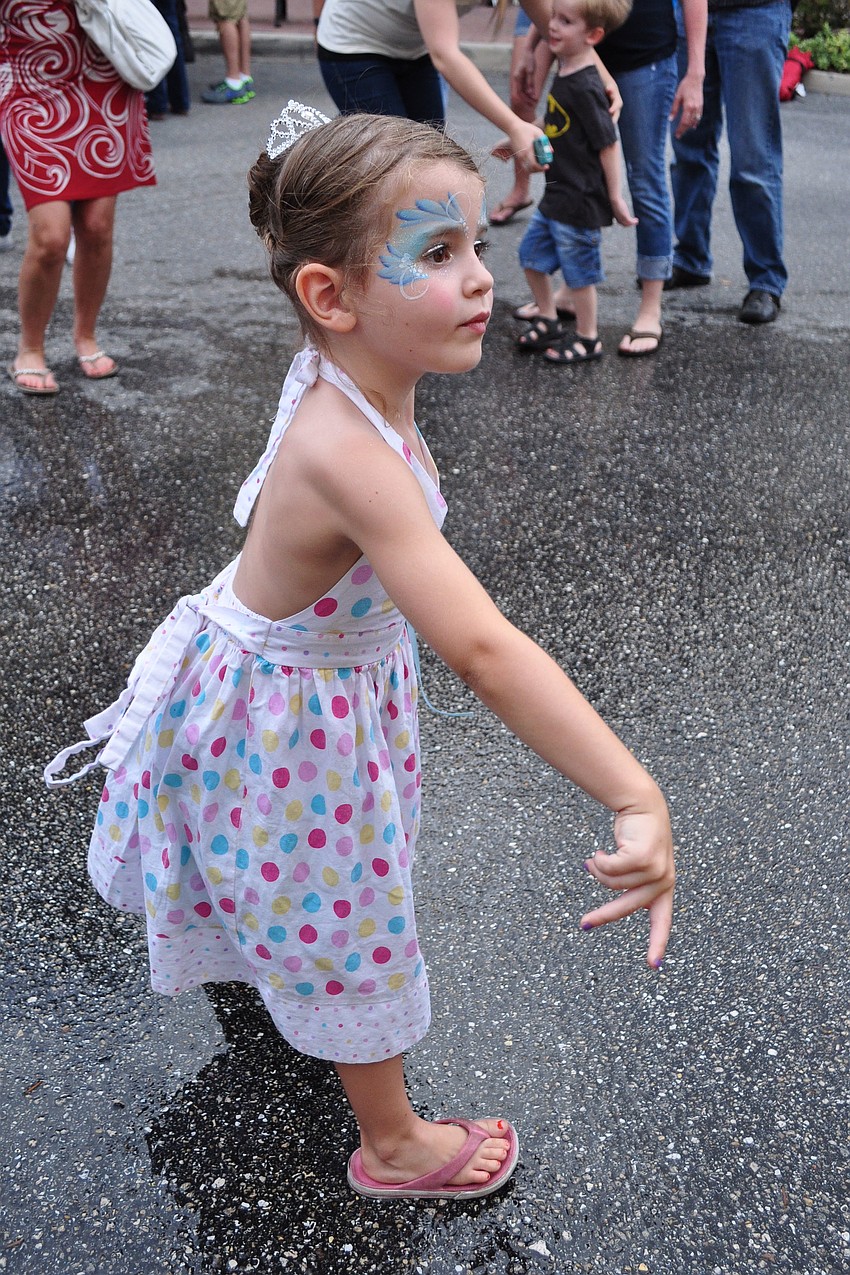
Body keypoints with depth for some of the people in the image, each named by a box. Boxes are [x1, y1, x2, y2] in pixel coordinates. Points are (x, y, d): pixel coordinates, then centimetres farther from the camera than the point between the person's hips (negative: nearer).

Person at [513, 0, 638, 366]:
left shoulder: (585, 88, -22)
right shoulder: (564, 72, 6)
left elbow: (608, 144, -20)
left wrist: (615, 197, -16)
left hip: (580, 201, -9)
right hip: (557, 195, 9)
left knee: (578, 270, 4)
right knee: (532, 254, 18)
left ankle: (587, 340, 20)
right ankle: (547, 322, 34)